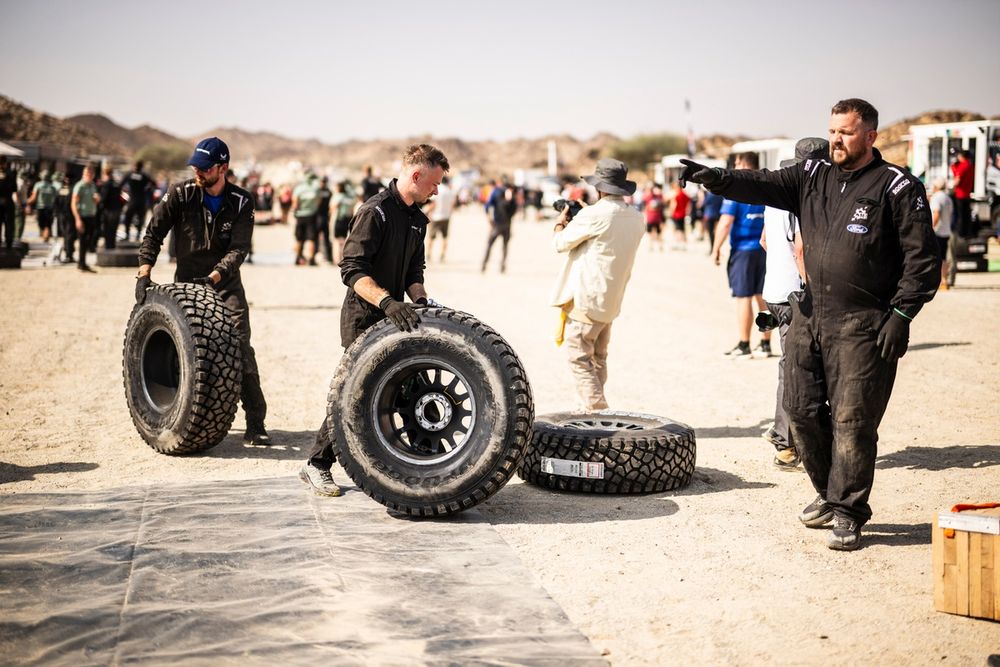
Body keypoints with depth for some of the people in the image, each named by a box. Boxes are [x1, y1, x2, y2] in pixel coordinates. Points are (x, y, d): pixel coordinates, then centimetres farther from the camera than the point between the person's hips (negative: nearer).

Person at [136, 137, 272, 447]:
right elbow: (154, 233, -4)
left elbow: (238, 249, -14)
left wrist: (214, 277, -30)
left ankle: (255, 425, -8)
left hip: (226, 284, -1)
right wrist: (144, 272, -17)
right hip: (186, 283, 1)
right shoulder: (180, 194, -5)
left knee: (241, 350, -9)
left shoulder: (241, 203, -6)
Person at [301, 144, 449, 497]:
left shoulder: (417, 219, 12)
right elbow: (352, 269, -24)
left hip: (392, 318, 9)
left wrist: (421, 300, -2)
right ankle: (317, 465, 5)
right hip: (363, 318, -9)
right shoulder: (375, 211, -17)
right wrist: (387, 301, -37)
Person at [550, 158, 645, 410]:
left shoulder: (593, 214, -16)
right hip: (610, 302, 8)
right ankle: (596, 409, 21)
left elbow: (560, 243, -5)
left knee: (580, 359, -3)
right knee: (598, 359, 17)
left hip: (584, 299, -8)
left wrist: (560, 223, 15)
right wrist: (576, 223, 18)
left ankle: (597, 413, -9)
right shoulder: (637, 219, 7)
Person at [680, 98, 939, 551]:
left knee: (852, 419, -4)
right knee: (801, 409, 10)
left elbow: (922, 258, -6)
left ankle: (847, 512, 8)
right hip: (810, 314, 6)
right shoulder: (812, 177, 10)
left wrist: (901, 315, -12)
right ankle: (829, 492, 28)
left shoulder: (897, 188, -5)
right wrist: (716, 179, -21)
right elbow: (762, 186, -3)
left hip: (864, 325, -6)